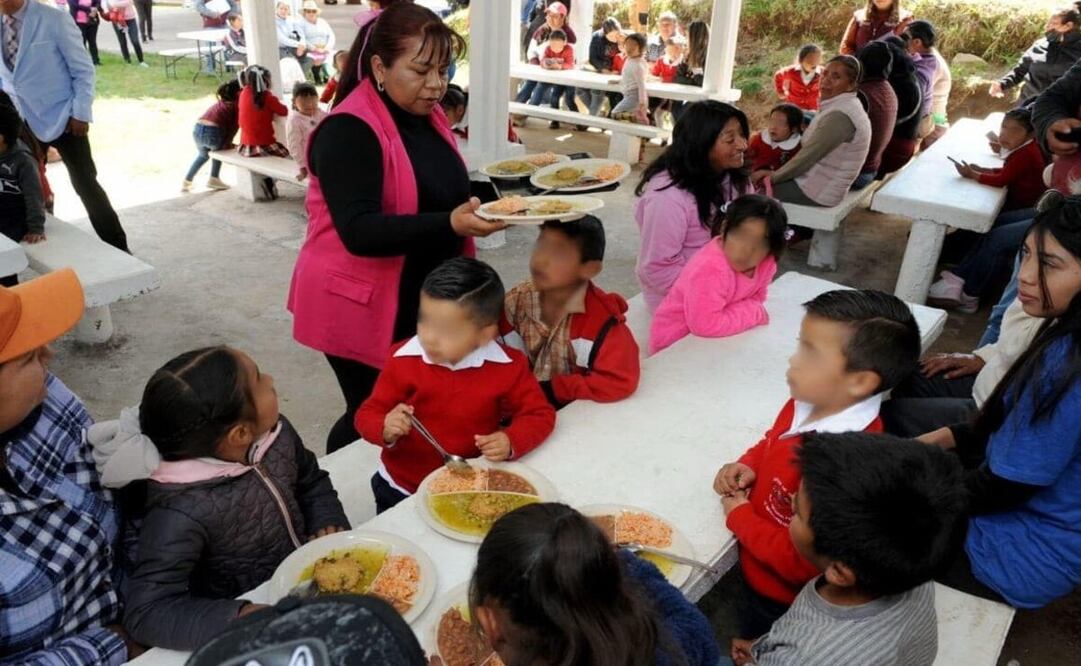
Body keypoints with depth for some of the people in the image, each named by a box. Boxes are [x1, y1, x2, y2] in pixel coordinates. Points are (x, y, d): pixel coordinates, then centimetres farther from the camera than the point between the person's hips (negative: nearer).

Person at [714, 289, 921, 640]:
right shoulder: (808, 404, -14)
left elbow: (799, 562, -32)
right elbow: (773, 443, 10)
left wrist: (739, 516, -21)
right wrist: (747, 466, -10)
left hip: (783, 600, -6)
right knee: (749, 646, 32)